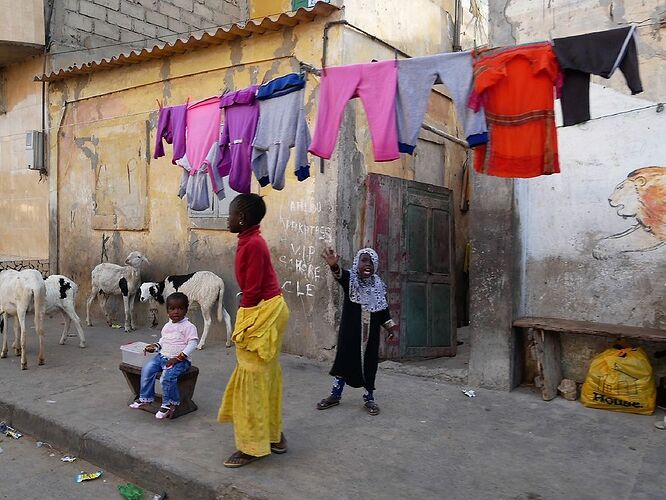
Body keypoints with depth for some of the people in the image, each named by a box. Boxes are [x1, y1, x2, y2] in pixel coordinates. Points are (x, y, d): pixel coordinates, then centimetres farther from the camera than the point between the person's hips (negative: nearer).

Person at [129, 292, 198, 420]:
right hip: (162, 356, 7)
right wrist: (155, 346, 8)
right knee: (147, 369, -13)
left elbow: (192, 344, -16)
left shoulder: (189, 327, -9)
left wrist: (178, 358, -21)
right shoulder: (167, 326, 14)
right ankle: (145, 398, 3)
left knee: (167, 377, -29)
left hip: (180, 360, -7)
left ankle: (170, 403, -6)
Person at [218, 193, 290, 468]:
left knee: (253, 378, 0)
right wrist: (246, 321, 14)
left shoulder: (253, 244, -20)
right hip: (266, 311, 10)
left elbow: (252, 290, -20)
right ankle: (273, 435, 30)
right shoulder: (251, 241, 9)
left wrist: (244, 327, -13)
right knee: (265, 376, 17)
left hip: (263, 314, -10)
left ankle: (253, 446, 13)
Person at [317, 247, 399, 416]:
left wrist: (390, 325, -2)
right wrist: (334, 265, -55)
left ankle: (369, 398, 22)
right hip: (350, 331, -2)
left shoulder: (378, 285, 1)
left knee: (369, 362, 7)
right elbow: (339, 274, -33)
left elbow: (383, 309, 9)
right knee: (344, 358, 7)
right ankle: (335, 395, 23)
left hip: (371, 333, 2)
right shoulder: (350, 279, -9)